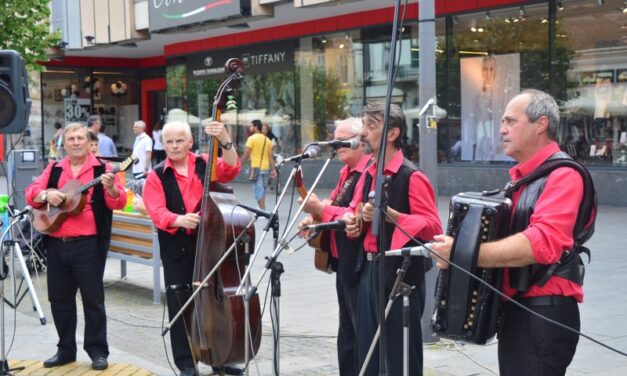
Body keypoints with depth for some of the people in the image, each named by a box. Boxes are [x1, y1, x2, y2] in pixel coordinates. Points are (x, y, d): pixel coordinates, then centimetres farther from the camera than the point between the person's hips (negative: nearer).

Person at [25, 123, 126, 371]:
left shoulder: (102, 169, -1)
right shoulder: (54, 170, 11)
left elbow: (119, 203, -10)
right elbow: (30, 193, 7)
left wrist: (110, 188, -31)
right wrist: (46, 194, -14)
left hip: (88, 245, -5)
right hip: (56, 244, 5)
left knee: (92, 299, 1)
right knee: (59, 298, 12)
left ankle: (97, 351, 10)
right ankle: (65, 349, 24)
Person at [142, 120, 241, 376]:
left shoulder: (206, 164, 7)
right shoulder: (157, 176, 2)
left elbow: (231, 170, -11)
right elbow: (157, 212, -10)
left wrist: (225, 142, -26)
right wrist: (179, 220, -30)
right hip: (177, 249, -1)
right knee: (180, 305, 3)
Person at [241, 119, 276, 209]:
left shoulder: (252, 138, -7)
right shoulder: (267, 140, 12)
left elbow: (246, 155, -11)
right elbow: (271, 156, 8)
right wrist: (273, 169, 6)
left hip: (256, 168, -6)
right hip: (266, 167, 7)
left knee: (258, 190, -6)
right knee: (262, 191, 16)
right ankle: (263, 210, 20)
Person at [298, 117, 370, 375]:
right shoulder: (347, 172, 15)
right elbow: (336, 208, 22)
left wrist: (320, 208, -22)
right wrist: (315, 219, 3)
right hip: (344, 262, 10)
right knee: (347, 332, 19)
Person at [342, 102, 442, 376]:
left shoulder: (412, 176, -14)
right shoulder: (368, 174, 11)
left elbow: (434, 227, -20)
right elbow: (354, 209, 26)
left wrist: (390, 214, -28)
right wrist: (351, 220, 2)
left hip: (400, 274, -8)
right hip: (369, 270, 8)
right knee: (368, 354, 15)